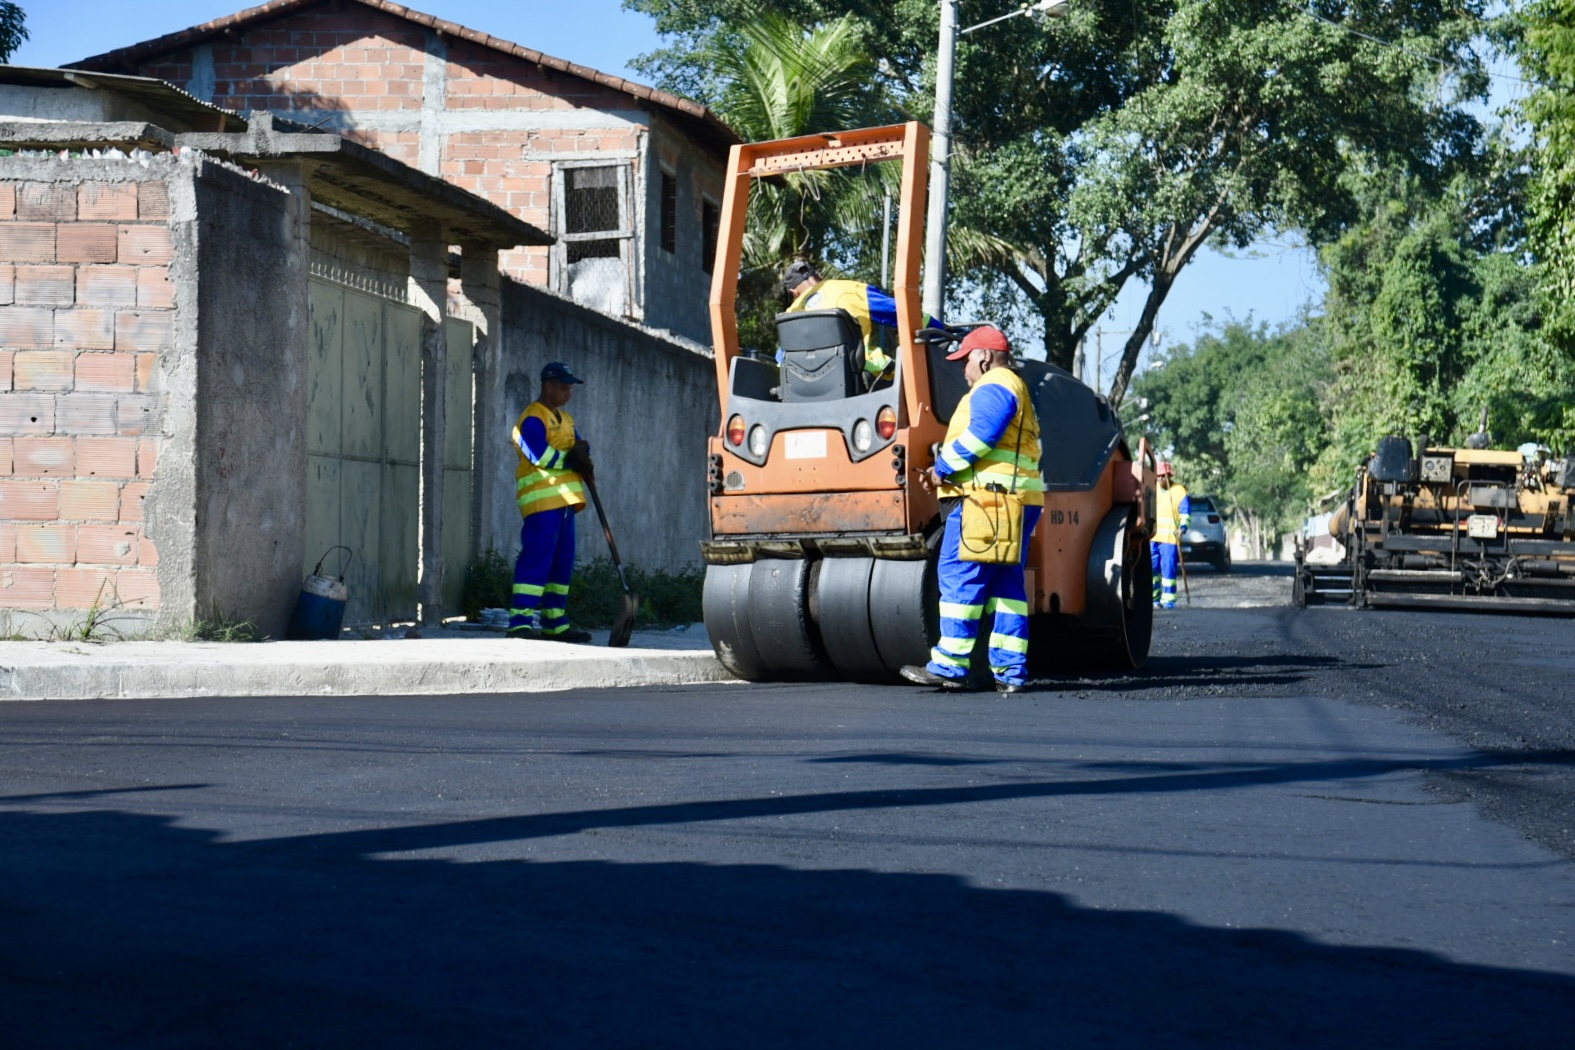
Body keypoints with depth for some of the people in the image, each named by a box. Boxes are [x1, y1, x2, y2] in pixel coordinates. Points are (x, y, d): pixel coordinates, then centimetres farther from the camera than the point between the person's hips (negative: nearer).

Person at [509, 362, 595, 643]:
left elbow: (579, 450, 16)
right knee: (537, 557, -15)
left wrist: (584, 462, -8)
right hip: (542, 500, -9)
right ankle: (520, 622, -19)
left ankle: (555, 624, 13)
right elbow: (542, 456, -19)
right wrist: (573, 458, -5)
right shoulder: (533, 419, -9)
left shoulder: (566, 419, 21)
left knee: (562, 561, 9)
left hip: (564, 500, 9)